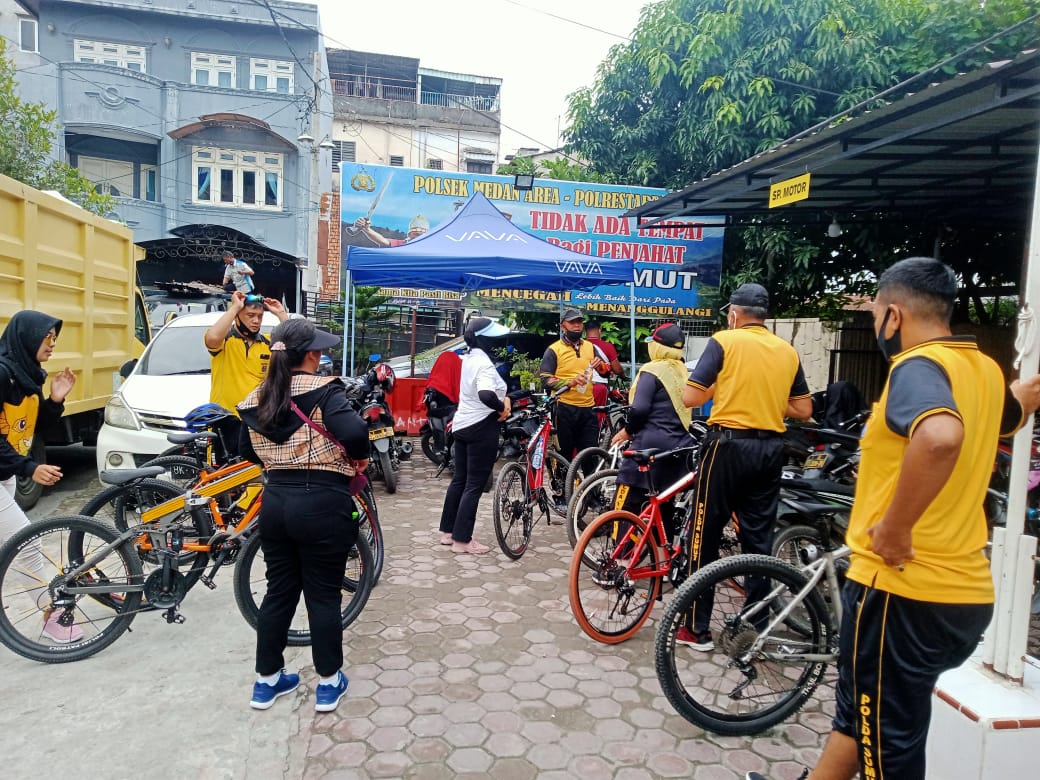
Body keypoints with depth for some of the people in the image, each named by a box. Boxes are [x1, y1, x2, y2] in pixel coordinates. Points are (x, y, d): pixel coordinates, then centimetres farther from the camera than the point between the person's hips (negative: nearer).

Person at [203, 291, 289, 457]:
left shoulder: (268, 343, 11)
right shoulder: (225, 338, -2)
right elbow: (212, 338, -26)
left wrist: (282, 314, -3)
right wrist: (234, 307, -17)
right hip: (228, 419, -3)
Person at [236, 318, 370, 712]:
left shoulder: (256, 399, 5)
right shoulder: (322, 389, -15)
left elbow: (248, 450, 16)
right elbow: (354, 431, -30)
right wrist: (358, 458, -11)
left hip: (275, 502, 6)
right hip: (322, 505, -6)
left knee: (278, 591, 18)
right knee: (324, 595, 8)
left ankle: (266, 681, 30)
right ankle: (329, 683, 21)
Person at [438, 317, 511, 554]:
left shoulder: (469, 358, 9)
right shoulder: (483, 362, -20)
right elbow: (486, 395, -38)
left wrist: (504, 397, 1)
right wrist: (502, 407, -20)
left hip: (462, 424, 10)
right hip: (481, 427, -9)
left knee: (459, 479, 17)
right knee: (474, 485, -1)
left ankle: (448, 532, 26)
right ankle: (462, 540, 4)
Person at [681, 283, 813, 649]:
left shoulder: (724, 341, -6)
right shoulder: (788, 351, 9)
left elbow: (691, 397, -11)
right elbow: (804, 410, 12)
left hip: (729, 445, -5)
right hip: (770, 449, 5)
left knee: (705, 535, 5)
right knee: (759, 538, 13)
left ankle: (697, 629, 11)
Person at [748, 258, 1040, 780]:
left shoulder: (917, 366, -18)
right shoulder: (983, 369, 9)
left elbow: (940, 437, -41)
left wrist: (894, 527, -29)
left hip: (904, 590, -9)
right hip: (965, 591, 9)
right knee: (858, 713, 24)